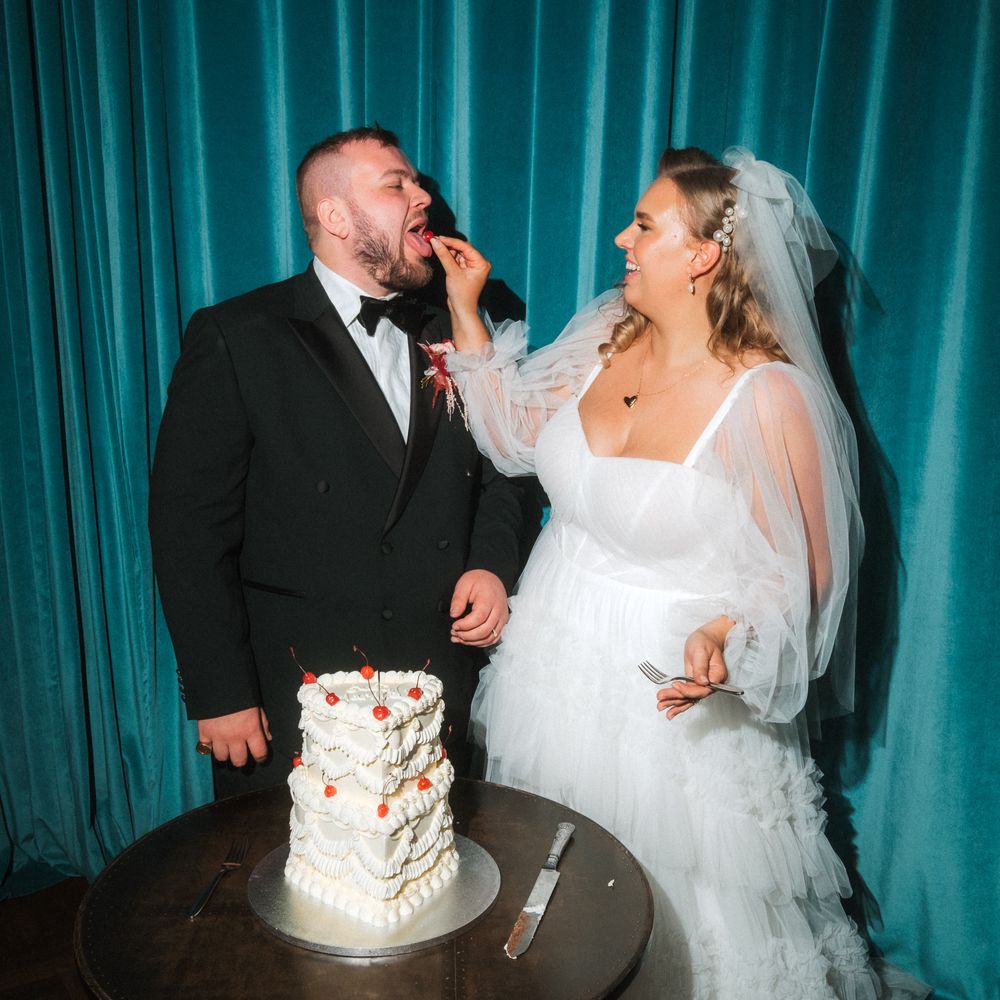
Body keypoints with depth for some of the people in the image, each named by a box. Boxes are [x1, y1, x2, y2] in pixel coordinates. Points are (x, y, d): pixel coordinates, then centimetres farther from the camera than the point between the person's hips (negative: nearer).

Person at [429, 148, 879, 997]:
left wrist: (725, 640, -32)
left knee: (677, 909, 18)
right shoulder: (607, 338, -3)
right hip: (557, 668, 6)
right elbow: (518, 434, 8)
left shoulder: (770, 396, -21)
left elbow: (804, 571, -14)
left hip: (672, 698, -6)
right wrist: (467, 313, 4)